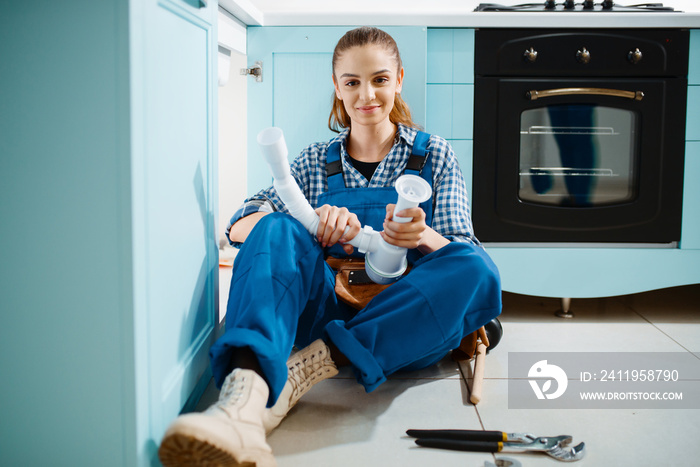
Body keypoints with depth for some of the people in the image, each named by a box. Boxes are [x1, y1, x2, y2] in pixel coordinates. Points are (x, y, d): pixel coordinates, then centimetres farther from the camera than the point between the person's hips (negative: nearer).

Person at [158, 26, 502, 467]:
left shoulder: (434, 154, 13)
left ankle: (307, 368, -38)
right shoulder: (317, 161, 16)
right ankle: (246, 395, -52)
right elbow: (239, 227, 2)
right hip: (329, 309, 1)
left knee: (478, 268, -30)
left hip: (402, 325, 0)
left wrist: (421, 237, -23)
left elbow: (464, 256, 2)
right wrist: (316, 220, -20)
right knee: (279, 230, -26)